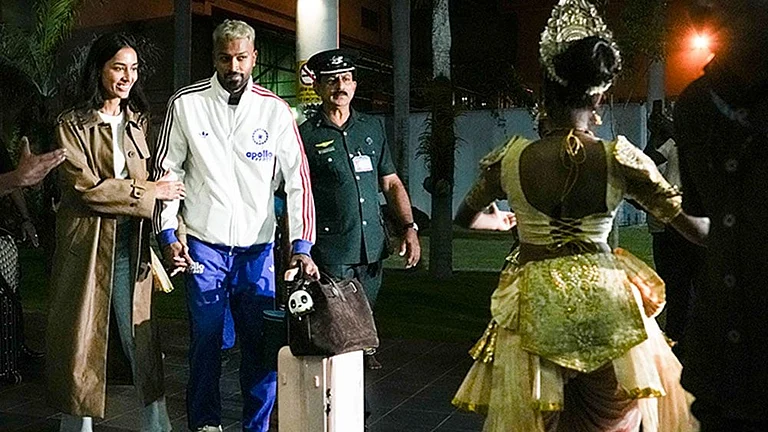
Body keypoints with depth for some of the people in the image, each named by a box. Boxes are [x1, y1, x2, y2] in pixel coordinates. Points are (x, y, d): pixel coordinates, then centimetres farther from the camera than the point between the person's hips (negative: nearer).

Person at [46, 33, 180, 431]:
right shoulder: (72, 125, -2)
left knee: (140, 332, 4)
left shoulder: (139, 121, 13)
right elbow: (86, 187, -12)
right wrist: (149, 192, -10)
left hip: (131, 243, 3)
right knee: (83, 334, 3)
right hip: (87, 242, -3)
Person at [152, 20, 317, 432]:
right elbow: (166, 171, 5)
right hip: (203, 244, -1)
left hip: (257, 246, 1)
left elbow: (298, 180, -1)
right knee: (205, 340, 5)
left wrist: (301, 246, -9)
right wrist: (167, 234, -2)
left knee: (262, 344, 4)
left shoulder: (275, 109, 0)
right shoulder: (186, 103, -1)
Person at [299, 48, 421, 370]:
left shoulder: (373, 128, 13)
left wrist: (410, 227, 4)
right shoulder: (306, 135, -1)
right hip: (330, 250, -4)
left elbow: (391, 183, 15)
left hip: (372, 247, 4)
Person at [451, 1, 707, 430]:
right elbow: (698, 227, -7)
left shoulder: (511, 158, -8)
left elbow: (468, 217, 11)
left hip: (533, 309, 0)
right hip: (605, 304, 0)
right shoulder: (620, 159, -11)